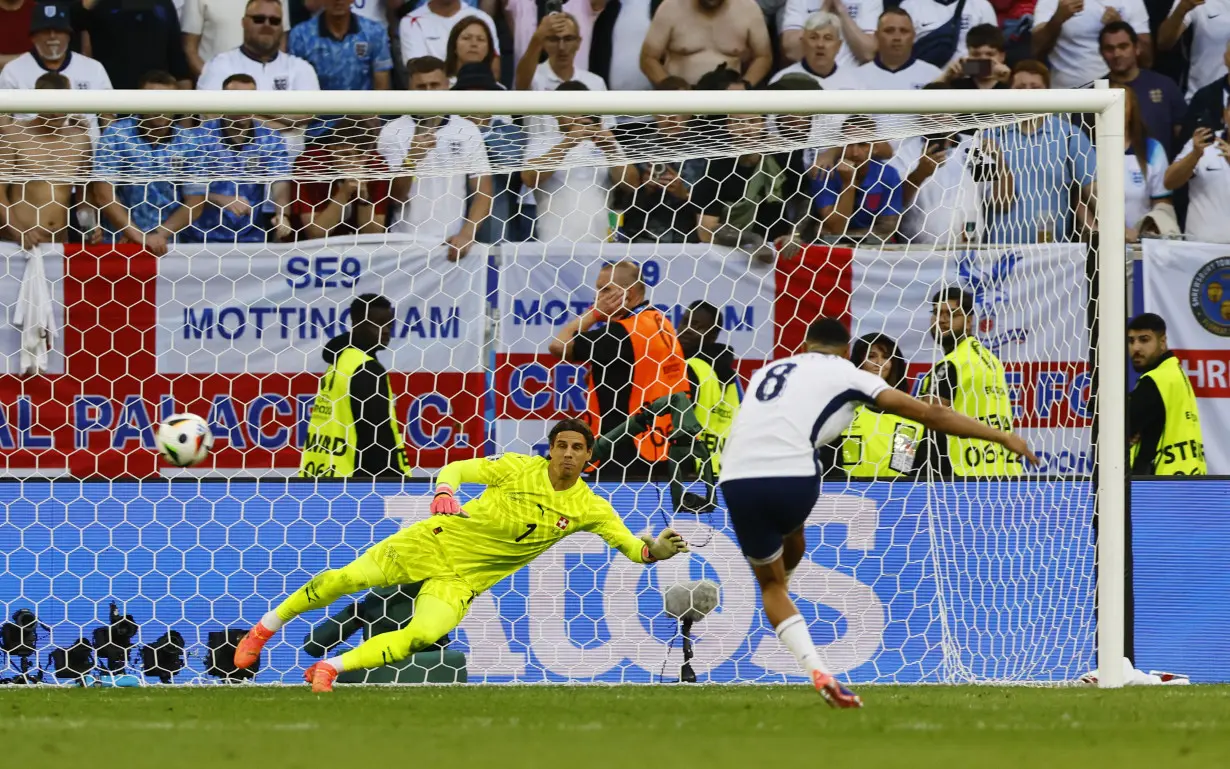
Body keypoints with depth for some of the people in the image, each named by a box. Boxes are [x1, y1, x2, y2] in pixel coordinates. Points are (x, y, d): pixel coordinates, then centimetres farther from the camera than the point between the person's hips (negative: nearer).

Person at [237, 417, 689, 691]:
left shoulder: (589, 509, -6)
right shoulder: (520, 468, -10)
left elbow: (629, 545, -6)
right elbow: (457, 469, -6)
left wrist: (654, 551, -29)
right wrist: (444, 490, -28)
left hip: (463, 581, 1)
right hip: (438, 541, -1)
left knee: (423, 637, -26)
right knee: (347, 579, -11)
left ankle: (331, 668, -11)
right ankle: (268, 626, 13)